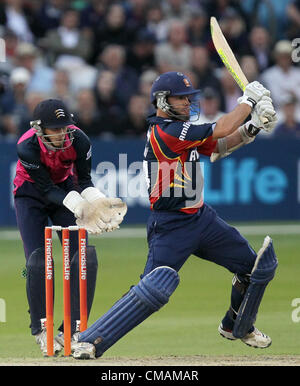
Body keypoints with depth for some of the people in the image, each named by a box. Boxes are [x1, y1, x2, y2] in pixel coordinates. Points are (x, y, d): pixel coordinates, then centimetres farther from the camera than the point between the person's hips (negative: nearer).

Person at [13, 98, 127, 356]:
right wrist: (76, 205, -43)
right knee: (38, 262, -14)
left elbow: (84, 180, -12)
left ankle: (72, 330, 1)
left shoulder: (79, 141, -25)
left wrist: (98, 201, -33)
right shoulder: (27, 148, -32)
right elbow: (47, 189, -27)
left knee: (85, 258, -9)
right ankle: (41, 331, 4)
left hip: (66, 190, 3)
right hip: (31, 195, -3)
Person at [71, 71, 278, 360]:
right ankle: (88, 341, -18)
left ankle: (237, 327, 36)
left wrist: (250, 129, -1)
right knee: (155, 289, -23)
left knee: (259, 265, 14)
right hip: (170, 227, -10)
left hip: (202, 218, 10)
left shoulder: (180, 128, 10)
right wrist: (249, 100, -6)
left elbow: (219, 147, 16)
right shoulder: (165, 131, -19)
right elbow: (221, 130, -19)